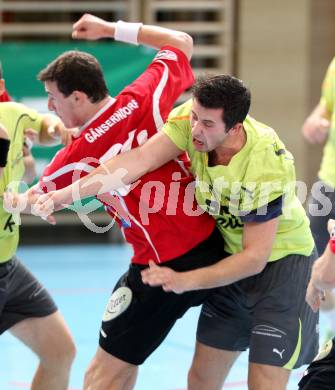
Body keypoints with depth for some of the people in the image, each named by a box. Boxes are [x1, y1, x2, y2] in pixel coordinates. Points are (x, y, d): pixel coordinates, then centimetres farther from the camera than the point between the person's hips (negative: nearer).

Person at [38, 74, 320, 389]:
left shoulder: (266, 167, -32)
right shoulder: (194, 117, -19)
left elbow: (255, 257, -27)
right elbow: (141, 160, -25)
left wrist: (184, 281, -33)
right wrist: (66, 194, -33)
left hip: (282, 260, -6)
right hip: (232, 254, 6)